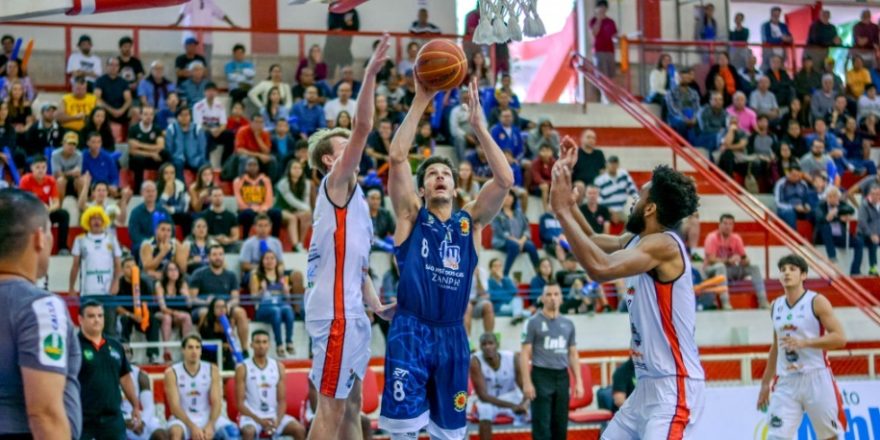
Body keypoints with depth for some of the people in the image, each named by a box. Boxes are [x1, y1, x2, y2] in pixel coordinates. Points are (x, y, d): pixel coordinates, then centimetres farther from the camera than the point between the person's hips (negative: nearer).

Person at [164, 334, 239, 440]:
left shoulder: (212, 370, 0)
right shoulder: (172, 373, -8)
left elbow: (216, 402, -6)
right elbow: (175, 406, -14)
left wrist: (210, 425, -23)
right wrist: (192, 427, -27)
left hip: (207, 417, 3)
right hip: (183, 419, -2)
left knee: (232, 431, -23)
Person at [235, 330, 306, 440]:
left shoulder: (278, 367, 5)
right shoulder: (243, 369, -5)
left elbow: (282, 400, 4)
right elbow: (240, 403, -7)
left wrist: (277, 421, -15)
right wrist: (259, 420, -20)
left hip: (274, 415, 3)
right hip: (251, 416, -3)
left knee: (300, 430, -18)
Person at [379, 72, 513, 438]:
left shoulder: (469, 222, 10)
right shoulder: (411, 216, 4)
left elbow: (505, 180, -3)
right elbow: (397, 157, -9)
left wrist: (478, 124, -6)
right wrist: (420, 100, -11)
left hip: (451, 335, 3)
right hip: (410, 332, -3)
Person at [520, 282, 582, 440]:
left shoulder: (568, 324, 13)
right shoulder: (534, 323, -1)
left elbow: (573, 355, 17)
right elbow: (525, 354, -4)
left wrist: (578, 382, 9)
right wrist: (527, 382, -13)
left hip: (562, 376, 5)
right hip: (541, 375, -5)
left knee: (561, 424, 7)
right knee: (542, 424, -7)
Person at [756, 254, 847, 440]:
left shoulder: (817, 302, -5)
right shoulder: (777, 306, 12)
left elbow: (840, 338, -13)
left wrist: (804, 342, -23)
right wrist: (765, 384, 21)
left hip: (816, 379, -4)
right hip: (786, 382, 4)